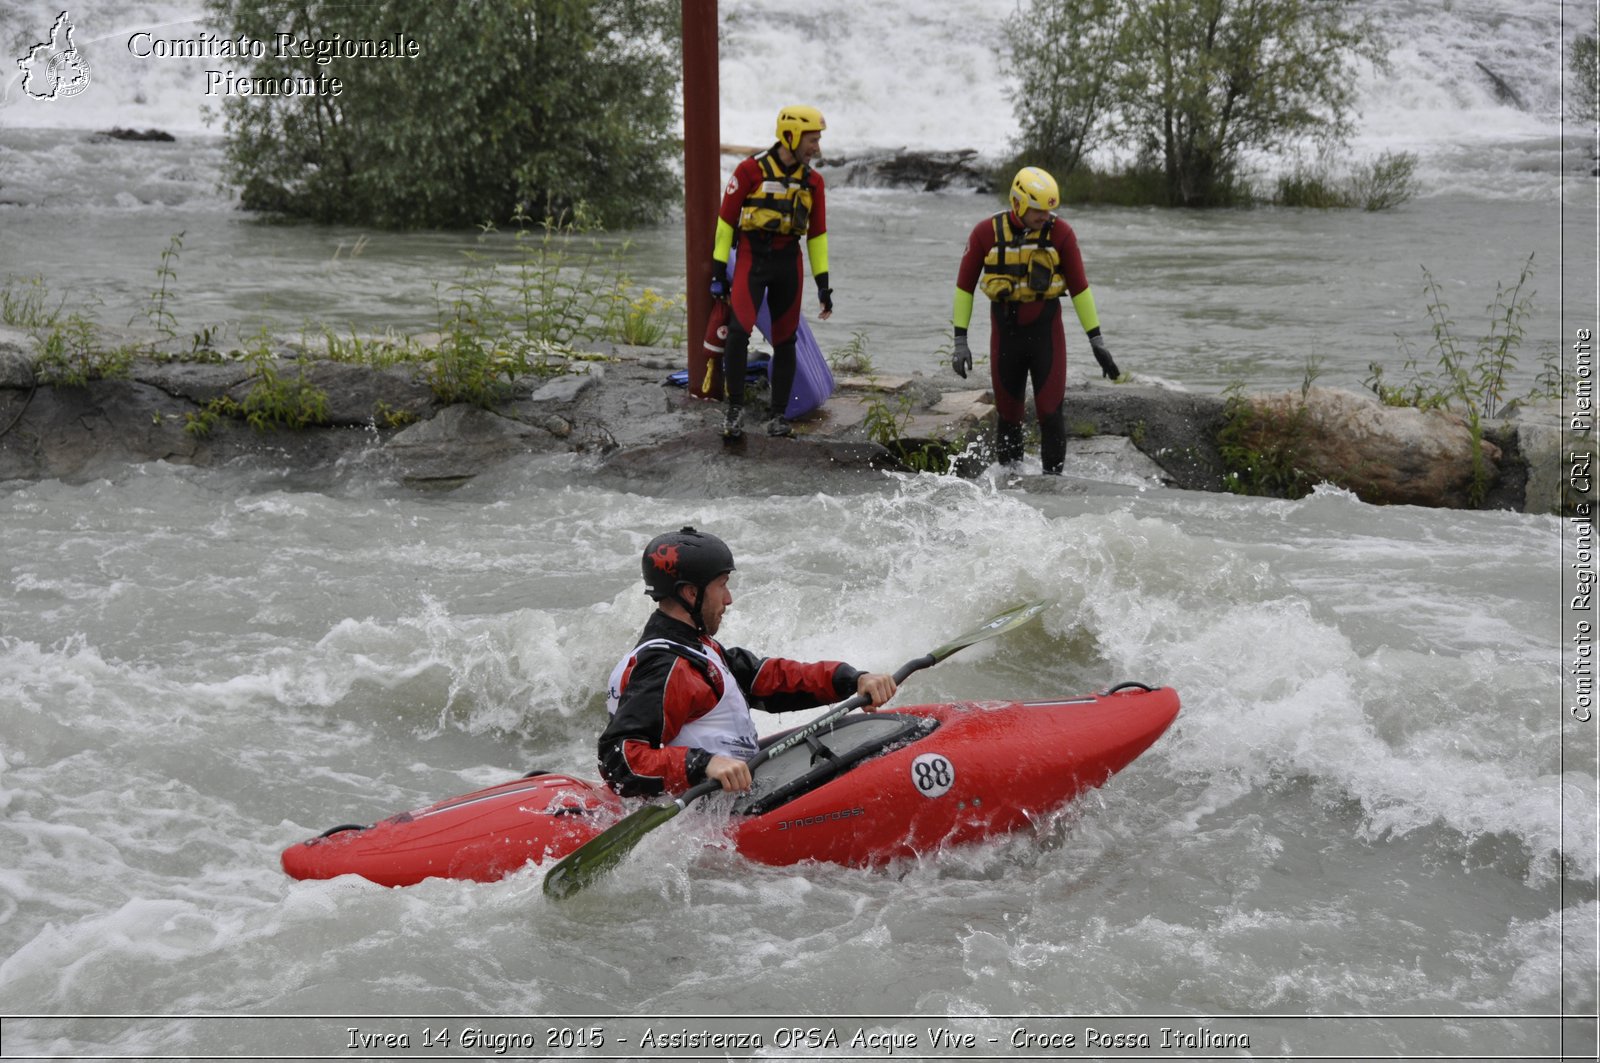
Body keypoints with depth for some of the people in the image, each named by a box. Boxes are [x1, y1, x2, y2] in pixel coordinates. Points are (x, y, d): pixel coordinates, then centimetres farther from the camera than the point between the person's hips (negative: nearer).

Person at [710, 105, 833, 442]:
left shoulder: (812, 181, 7)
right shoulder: (751, 170, -7)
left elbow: (817, 233, 13)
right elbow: (726, 219, -3)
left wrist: (823, 284, 10)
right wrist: (718, 271, -5)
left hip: (788, 263, 5)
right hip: (751, 259, -4)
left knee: (785, 341, 7)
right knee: (738, 332, -18)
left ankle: (778, 414, 17)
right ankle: (735, 408, -8)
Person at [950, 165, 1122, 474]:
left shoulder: (1060, 233, -7)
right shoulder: (986, 233, -7)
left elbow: (1079, 287, -1)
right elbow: (965, 286, 1)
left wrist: (1096, 340, -2)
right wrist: (960, 341, -2)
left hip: (1047, 332, -1)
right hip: (1005, 333, 1)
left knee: (1050, 412, -5)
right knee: (1008, 414, 8)